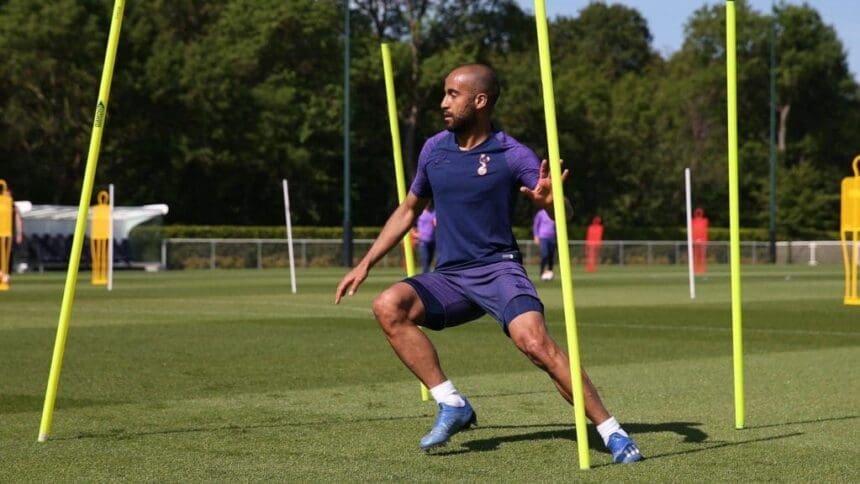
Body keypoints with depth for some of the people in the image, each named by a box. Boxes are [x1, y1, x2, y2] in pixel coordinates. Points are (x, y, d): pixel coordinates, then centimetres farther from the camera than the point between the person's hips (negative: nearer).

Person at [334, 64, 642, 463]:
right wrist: (365, 264, 17)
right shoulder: (434, 149, 7)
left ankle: (611, 432, -18)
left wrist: (549, 199, -34)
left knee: (535, 342, -29)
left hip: (499, 268, -5)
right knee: (388, 305, -21)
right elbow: (408, 211, 21)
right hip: (449, 278, 5)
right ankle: (452, 405, -14)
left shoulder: (512, 156, -7)